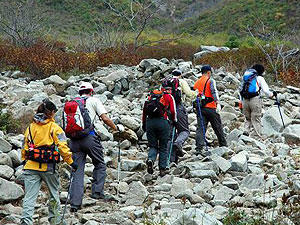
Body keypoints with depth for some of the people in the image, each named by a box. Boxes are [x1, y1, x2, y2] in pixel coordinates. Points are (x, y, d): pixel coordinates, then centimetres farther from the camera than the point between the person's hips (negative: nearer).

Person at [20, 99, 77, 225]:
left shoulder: (30, 127, 10)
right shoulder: (54, 127, -2)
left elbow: (25, 147, 13)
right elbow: (62, 147, -6)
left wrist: (24, 161, 22)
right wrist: (70, 162, 1)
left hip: (31, 166, 3)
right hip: (48, 167, -3)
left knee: (29, 196, -1)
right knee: (54, 194, 17)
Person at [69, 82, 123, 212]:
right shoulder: (93, 100, 5)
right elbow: (105, 119, -2)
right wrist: (116, 128, 11)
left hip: (74, 139, 4)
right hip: (89, 137, -4)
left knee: (78, 170, 6)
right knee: (100, 165, 16)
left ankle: (75, 203, 2)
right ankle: (97, 192, 7)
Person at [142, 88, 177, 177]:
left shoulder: (151, 95, 19)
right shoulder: (169, 97, 10)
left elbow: (144, 109, 15)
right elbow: (173, 111, 6)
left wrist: (144, 123, 20)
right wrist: (174, 121, 25)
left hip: (149, 121, 3)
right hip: (162, 122, -3)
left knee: (153, 146, 12)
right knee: (163, 147, 9)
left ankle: (150, 159, -17)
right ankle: (162, 169, 9)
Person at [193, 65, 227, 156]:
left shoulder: (196, 83, 16)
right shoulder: (210, 80, -1)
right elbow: (214, 92, -15)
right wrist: (217, 102, -23)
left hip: (200, 108, 5)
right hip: (210, 107, -5)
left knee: (200, 128, -3)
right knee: (218, 128, 8)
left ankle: (199, 148, -16)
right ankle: (223, 146, 18)